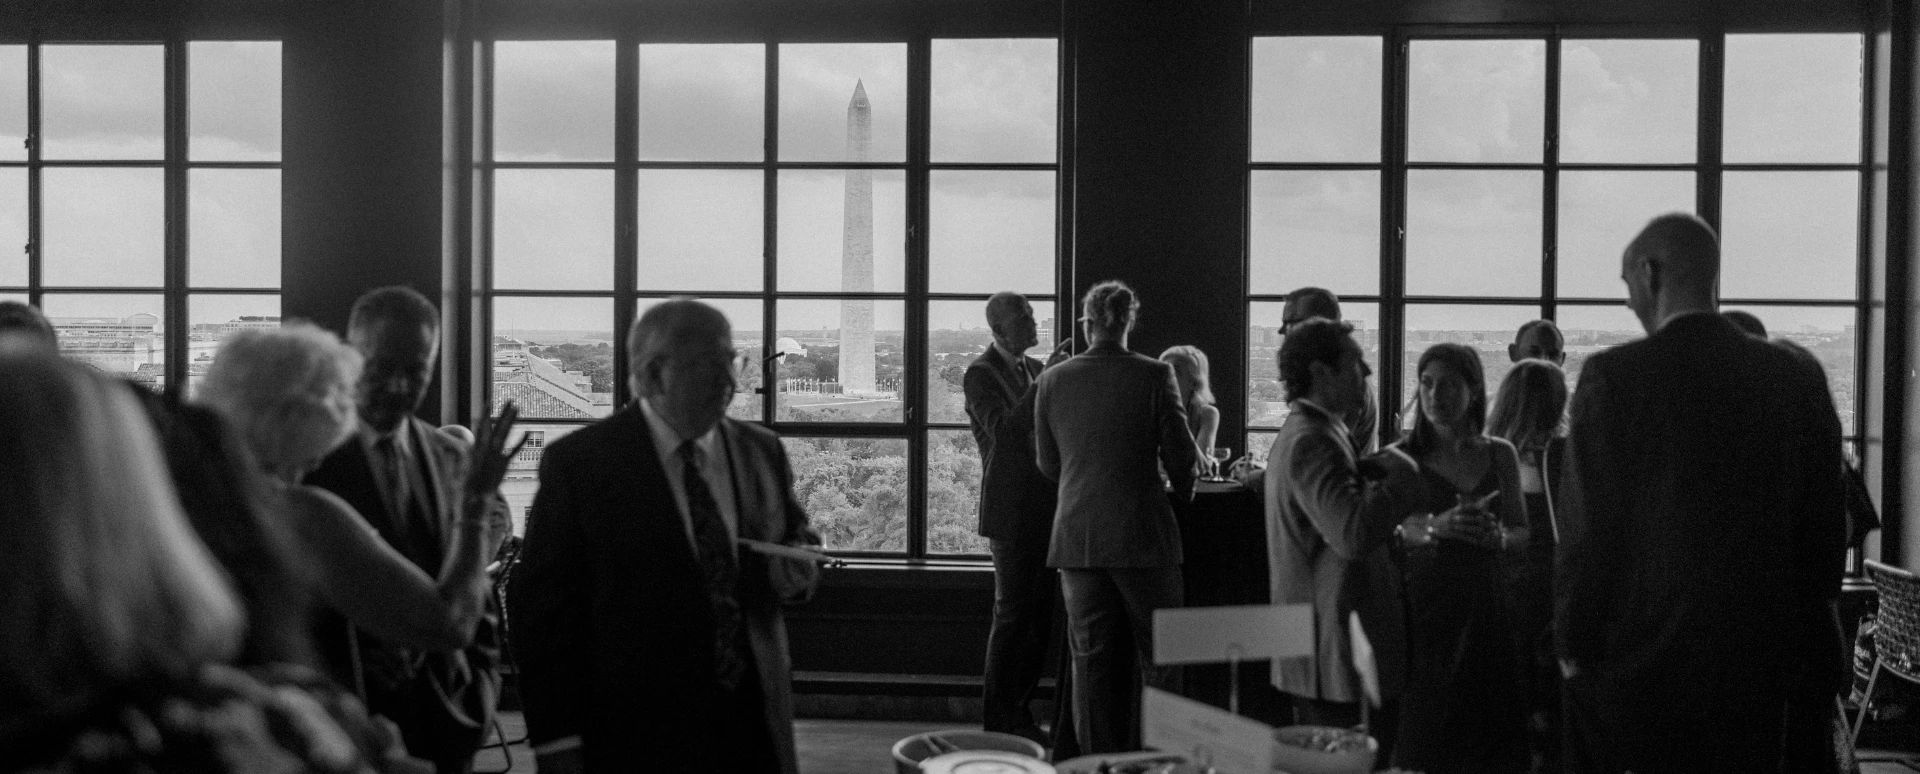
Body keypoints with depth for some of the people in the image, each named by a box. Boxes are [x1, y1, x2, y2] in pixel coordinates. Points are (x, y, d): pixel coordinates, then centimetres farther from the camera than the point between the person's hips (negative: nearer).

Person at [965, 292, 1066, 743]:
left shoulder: (1034, 369, 15)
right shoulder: (981, 374, -8)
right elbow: (1003, 431, -23)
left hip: (1045, 510, 7)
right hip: (1012, 512, -7)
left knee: (1040, 613, 9)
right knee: (1013, 613, -2)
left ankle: (1020, 706, 19)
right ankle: (999, 716, 8)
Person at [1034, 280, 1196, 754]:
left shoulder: (1053, 380, 1)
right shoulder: (1155, 376, -7)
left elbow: (1047, 463, 9)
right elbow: (1180, 454, -5)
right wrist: (1182, 495, 16)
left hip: (1076, 534, 3)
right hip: (1143, 534, -2)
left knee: (1092, 659, 9)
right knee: (1159, 659, 8)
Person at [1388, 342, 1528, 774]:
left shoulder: (1500, 455, 8)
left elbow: (1522, 533, 14)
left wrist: (1497, 536, -8)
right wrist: (1434, 527, -23)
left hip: (1485, 607, 3)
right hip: (1424, 607, -3)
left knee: (1490, 731, 4)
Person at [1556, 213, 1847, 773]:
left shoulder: (1613, 375, -12)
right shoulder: (1798, 379, 1)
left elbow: (1585, 531, -12)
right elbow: (1826, 529, 6)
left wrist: (1573, 644, 0)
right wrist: (1800, 642, 16)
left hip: (1633, 662, -3)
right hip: (1758, 665, 4)